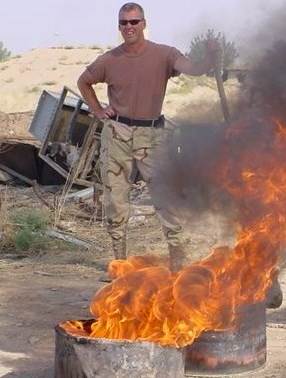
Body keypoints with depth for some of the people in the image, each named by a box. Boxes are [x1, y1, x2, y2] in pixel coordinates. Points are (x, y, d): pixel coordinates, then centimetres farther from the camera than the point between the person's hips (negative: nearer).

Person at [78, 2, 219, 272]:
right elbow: (83, 82, 18)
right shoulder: (109, 60, 1)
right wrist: (98, 111, 8)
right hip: (116, 133, 2)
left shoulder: (164, 55, -5)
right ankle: (119, 254, 18)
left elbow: (193, 70, -20)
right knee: (114, 194, 6)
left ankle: (176, 250, -1)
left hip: (151, 133, -2)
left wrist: (210, 60, -41)